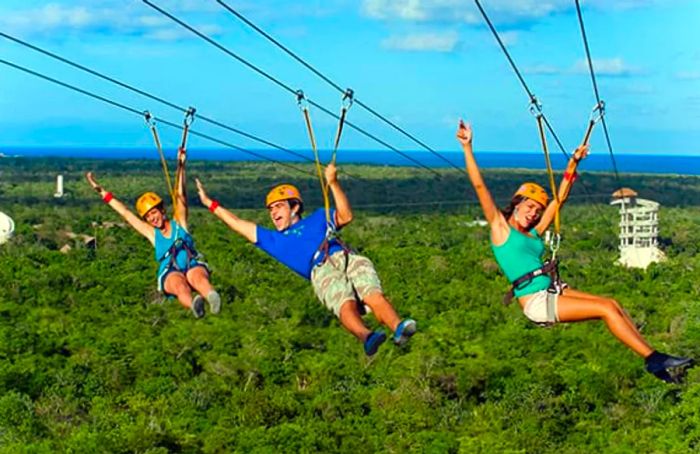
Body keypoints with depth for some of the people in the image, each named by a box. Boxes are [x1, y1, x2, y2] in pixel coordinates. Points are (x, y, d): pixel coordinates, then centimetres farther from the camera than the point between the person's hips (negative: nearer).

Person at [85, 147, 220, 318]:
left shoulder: (179, 223, 22)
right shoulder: (152, 233, 24)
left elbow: (180, 196, 12)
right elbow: (125, 212, 28)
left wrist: (181, 166, 3)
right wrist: (102, 192, 31)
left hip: (193, 264, 0)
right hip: (170, 272, 0)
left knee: (197, 277, -36)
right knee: (180, 284, -37)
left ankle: (212, 297, -70)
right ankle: (193, 304, -70)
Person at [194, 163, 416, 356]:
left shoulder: (317, 219, 38)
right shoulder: (274, 239, 39)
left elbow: (346, 216, 21)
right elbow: (239, 225, 44)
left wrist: (333, 183, 13)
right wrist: (210, 203, 48)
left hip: (346, 257, 1)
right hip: (321, 270, -1)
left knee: (374, 295, -31)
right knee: (345, 303, -35)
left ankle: (398, 328, -57)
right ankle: (365, 336, -63)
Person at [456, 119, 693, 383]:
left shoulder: (533, 233, 18)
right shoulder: (500, 227, 0)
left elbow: (559, 199, 24)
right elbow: (479, 186, -8)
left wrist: (572, 165, 24)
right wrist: (467, 148, -14)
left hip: (552, 293, 8)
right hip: (536, 303, -8)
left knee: (612, 305, -5)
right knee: (606, 309, -13)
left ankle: (653, 360, -4)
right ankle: (653, 359, -9)